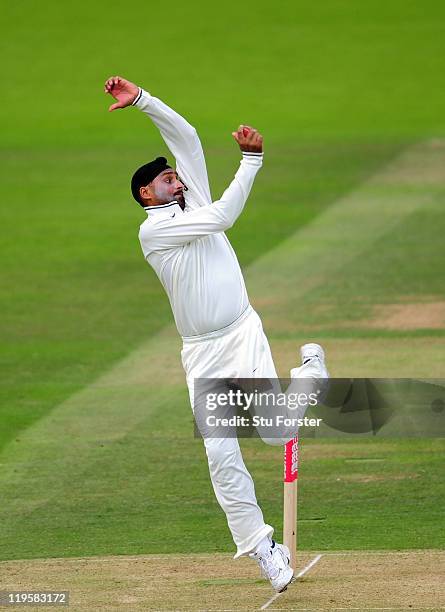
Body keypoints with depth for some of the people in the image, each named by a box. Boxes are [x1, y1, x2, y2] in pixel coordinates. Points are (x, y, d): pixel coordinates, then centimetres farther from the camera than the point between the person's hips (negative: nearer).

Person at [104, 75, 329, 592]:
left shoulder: (193, 202, 12)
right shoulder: (153, 230, -4)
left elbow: (185, 137, 7)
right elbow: (222, 218, -15)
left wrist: (142, 100, 0)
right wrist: (251, 161, -11)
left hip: (243, 333, 2)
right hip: (202, 353, -2)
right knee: (220, 453, -7)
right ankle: (261, 547, 1)